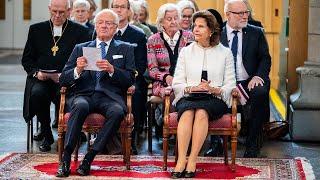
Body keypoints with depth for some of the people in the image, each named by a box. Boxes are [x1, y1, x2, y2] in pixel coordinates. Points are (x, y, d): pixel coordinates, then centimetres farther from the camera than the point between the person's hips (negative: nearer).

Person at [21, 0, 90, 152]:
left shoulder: (80, 31, 7)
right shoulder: (36, 30, 14)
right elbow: (26, 59, 14)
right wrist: (36, 72, -7)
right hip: (41, 79, 2)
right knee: (37, 93, -32)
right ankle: (46, 134, -9)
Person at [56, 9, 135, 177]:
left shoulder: (125, 49, 18)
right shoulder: (80, 48, 20)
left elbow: (129, 80, 5)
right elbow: (63, 80, 12)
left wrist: (112, 70, -13)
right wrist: (77, 70, -9)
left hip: (110, 96, 0)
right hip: (84, 94, 1)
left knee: (117, 111, -35)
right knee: (80, 106, -35)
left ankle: (89, 157, -28)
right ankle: (66, 158, -34)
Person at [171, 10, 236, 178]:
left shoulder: (225, 53, 12)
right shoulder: (186, 51, 17)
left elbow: (230, 85, 6)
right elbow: (177, 83, 9)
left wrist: (214, 89, -14)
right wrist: (191, 88, -12)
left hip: (215, 99, -1)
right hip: (188, 97, 1)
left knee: (201, 112, -36)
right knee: (188, 112, -34)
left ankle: (192, 160, -36)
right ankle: (181, 160, -40)